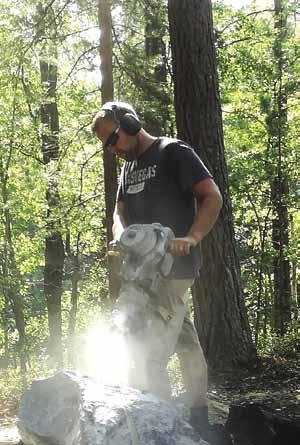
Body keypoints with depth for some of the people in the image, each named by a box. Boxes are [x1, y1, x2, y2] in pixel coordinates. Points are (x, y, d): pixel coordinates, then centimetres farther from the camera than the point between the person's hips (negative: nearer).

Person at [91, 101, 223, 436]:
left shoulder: (174, 153, -6)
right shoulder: (128, 168, 19)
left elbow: (212, 197, -11)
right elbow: (120, 213, 13)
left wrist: (192, 238, -25)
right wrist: (121, 239, -9)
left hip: (174, 267, -8)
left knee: (150, 352, -15)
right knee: (185, 342, 14)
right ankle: (199, 414, 21)